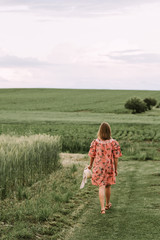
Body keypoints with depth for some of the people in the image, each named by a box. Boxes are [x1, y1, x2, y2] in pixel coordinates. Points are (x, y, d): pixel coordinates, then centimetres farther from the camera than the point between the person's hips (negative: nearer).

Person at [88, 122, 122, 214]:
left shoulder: (95, 142, -10)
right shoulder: (114, 143, -11)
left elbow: (92, 155, 0)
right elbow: (116, 158, -7)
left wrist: (90, 165, 17)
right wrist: (116, 169, 4)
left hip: (98, 168, -1)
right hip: (109, 168, 1)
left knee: (101, 187, 1)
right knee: (108, 186, 19)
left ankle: (102, 207, -10)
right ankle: (108, 204, 38)